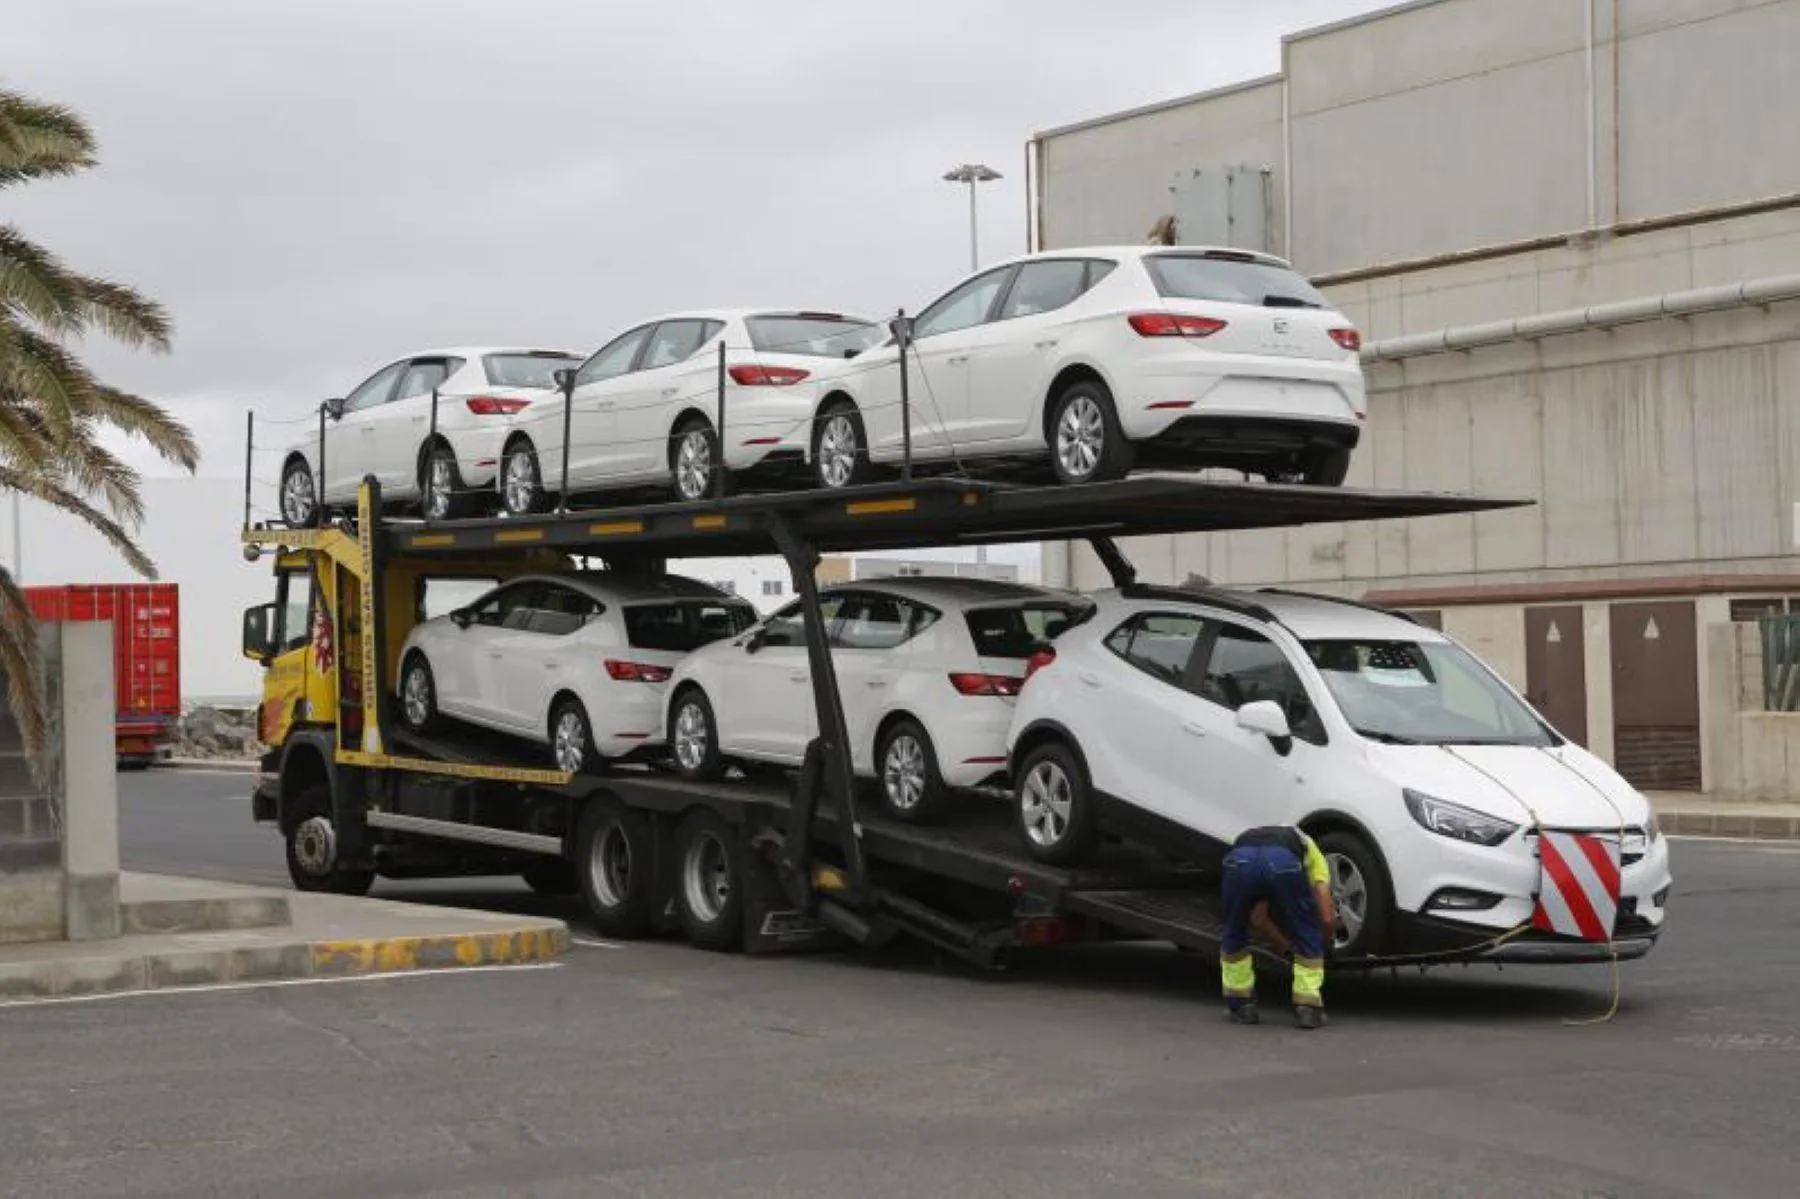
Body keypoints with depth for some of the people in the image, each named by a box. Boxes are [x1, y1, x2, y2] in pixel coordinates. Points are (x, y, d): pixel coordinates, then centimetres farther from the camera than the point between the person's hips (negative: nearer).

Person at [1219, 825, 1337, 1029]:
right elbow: (1327, 918, 26)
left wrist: (1290, 947, 52)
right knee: (1308, 937, 22)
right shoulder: (1310, 852, 38)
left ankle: (1240, 1004, 32)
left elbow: (1258, 920, 44)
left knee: (1234, 934, 30)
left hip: (1239, 860, 3)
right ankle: (1308, 1007, 19)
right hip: (1283, 863, -3)